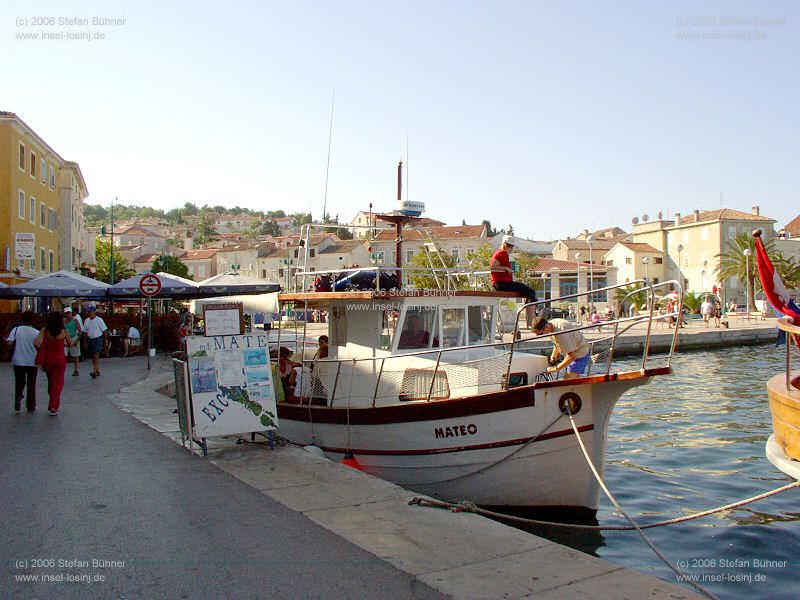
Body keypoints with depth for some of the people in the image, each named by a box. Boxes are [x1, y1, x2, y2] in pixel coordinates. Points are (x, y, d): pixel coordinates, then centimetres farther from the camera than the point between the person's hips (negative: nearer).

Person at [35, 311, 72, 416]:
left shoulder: (45, 330, -7)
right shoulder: (64, 331, -9)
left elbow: (36, 343, -17)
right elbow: (70, 345, 3)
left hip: (48, 359, 2)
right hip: (60, 360, -2)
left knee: (51, 381, 20)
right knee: (58, 382, 6)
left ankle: (53, 403, 32)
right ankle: (53, 407, -4)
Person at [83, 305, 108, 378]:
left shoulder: (99, 320, -7)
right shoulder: (86, 320, 7)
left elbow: (104, 331, -4)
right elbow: (85, 332, 12)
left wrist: (105, 340, -6)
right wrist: (85, 342, 10)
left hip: (98, 339, -6)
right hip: (90, 339, 6)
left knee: (96, 356, -13)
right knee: (93, 357, 9)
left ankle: (94, 371, -17)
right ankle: (98, 371, 19)